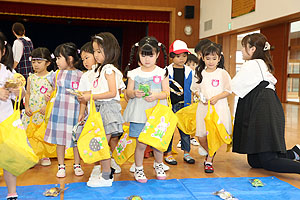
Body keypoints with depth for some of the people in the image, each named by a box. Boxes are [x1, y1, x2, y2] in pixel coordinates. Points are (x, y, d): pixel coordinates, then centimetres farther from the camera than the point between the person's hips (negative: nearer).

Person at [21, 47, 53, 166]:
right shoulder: (31, 78, 8)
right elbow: (28, 93, 12)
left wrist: (47, 106, -15)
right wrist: (27, 106, -1)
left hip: (45, 111, -3)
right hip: (31, 111, 3)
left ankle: (45, 156, 18)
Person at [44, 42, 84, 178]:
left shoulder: (80, 75, -3)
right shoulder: (56, 74, 6)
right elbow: (52, 88, 19)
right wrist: (47, 94, 0)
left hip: (75, 112, -2)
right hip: (59, 111, 3)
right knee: (59, 139, 7)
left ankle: (77, 165, 23)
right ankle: (61, 166, 21)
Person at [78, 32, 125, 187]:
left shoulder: (109, 69, -10)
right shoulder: (98, 69, 18)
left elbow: (112, 93, -17)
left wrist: (91, 96, -17)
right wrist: (85, 96, 5)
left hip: (108, 107, -9)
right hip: (98, 108, 9)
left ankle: (106, 178, 5)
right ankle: (107, 172, 21)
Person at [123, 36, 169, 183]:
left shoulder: (162, 73, 3)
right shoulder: (134, 73, 3)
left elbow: (166, 92, 0)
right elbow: (128, 93, 4)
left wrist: (156, 96, -19)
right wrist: (134, 93, -18)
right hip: (139, 113, 0)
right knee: (141, 143, 0)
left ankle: (159, 165, 34)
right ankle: (138, 169, 20)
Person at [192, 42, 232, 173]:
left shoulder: (222, 73, -1)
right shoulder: (200, 73, 9)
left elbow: (228, 90, -1)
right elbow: (196, 89, 15)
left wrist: (217, 97, -16)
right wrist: (200, 96, -5)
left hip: (218, 107, -3)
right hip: (203, 108, 3)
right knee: (201, 137, 3)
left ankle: (209, 160, 9)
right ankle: (210, 152, 32)